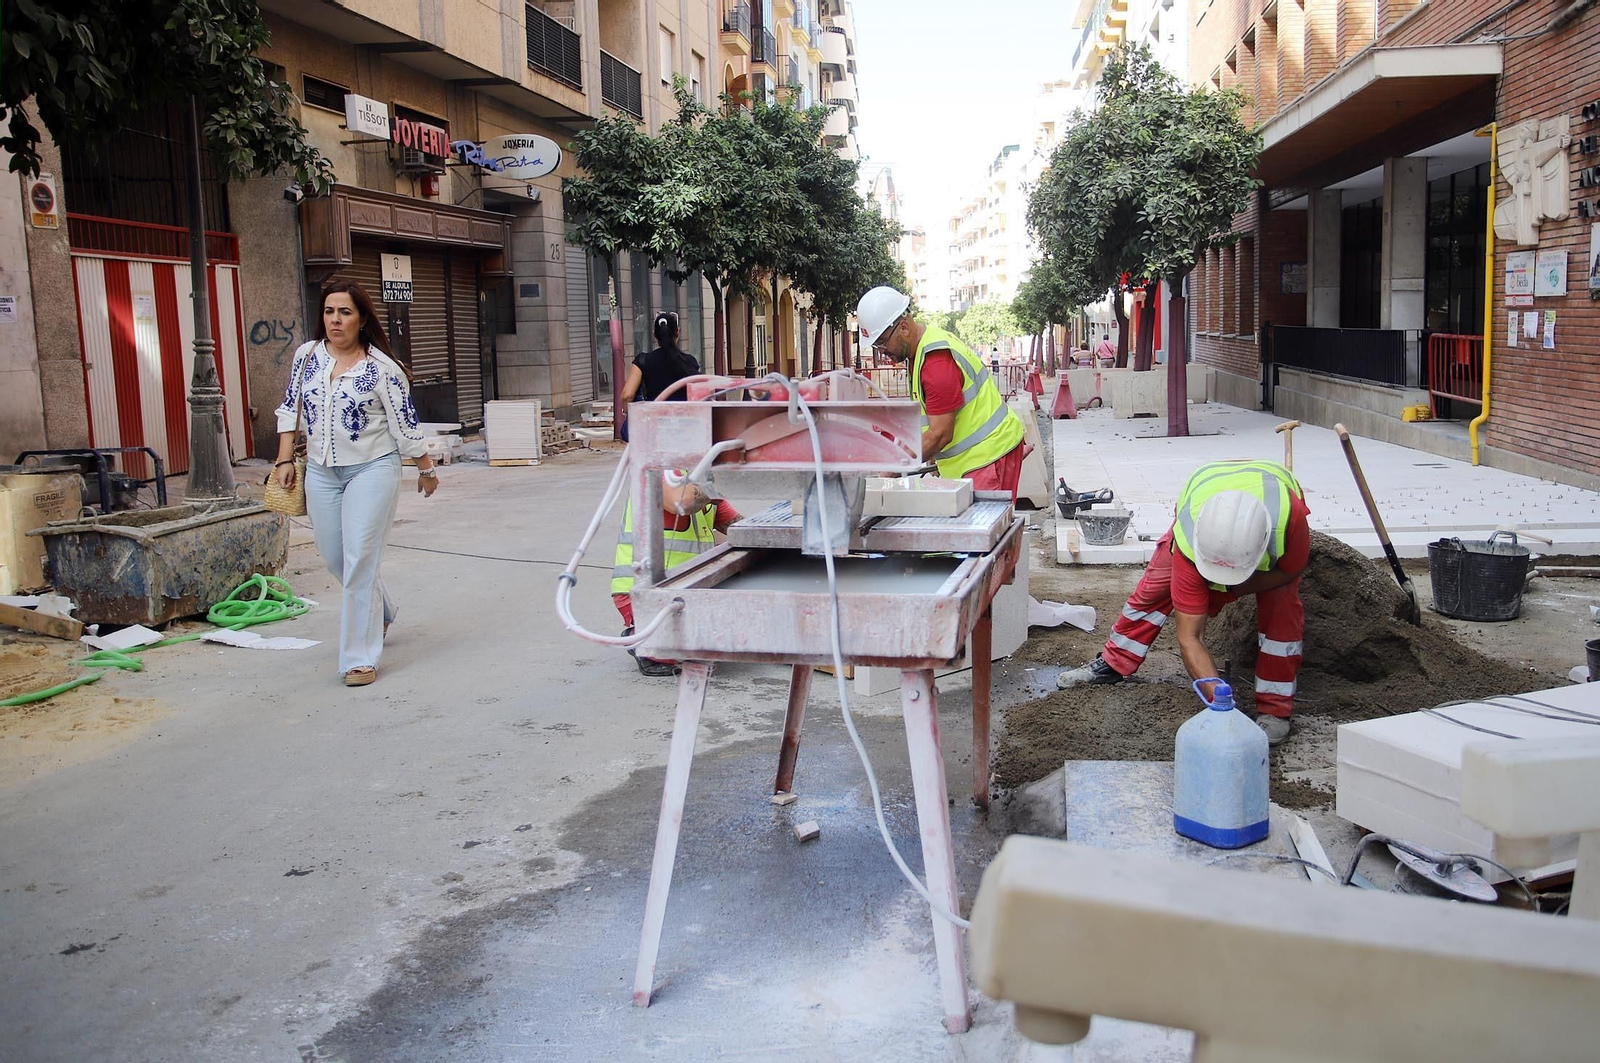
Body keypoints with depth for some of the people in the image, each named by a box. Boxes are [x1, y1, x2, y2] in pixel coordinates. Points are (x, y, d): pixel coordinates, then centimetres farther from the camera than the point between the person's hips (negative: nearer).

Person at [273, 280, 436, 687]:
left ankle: (360, 657, -2)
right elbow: (290, 408, 12)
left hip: (372, 470, -5)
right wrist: (285, 460, 8)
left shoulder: (381, 368, -10)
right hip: (321, 471, 5)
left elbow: (406, 426, -4)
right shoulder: (307, 355, 4)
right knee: (333, 557, 13)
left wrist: (426, 469, 2)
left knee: (359, 561, -10)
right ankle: (381, 611, 42)